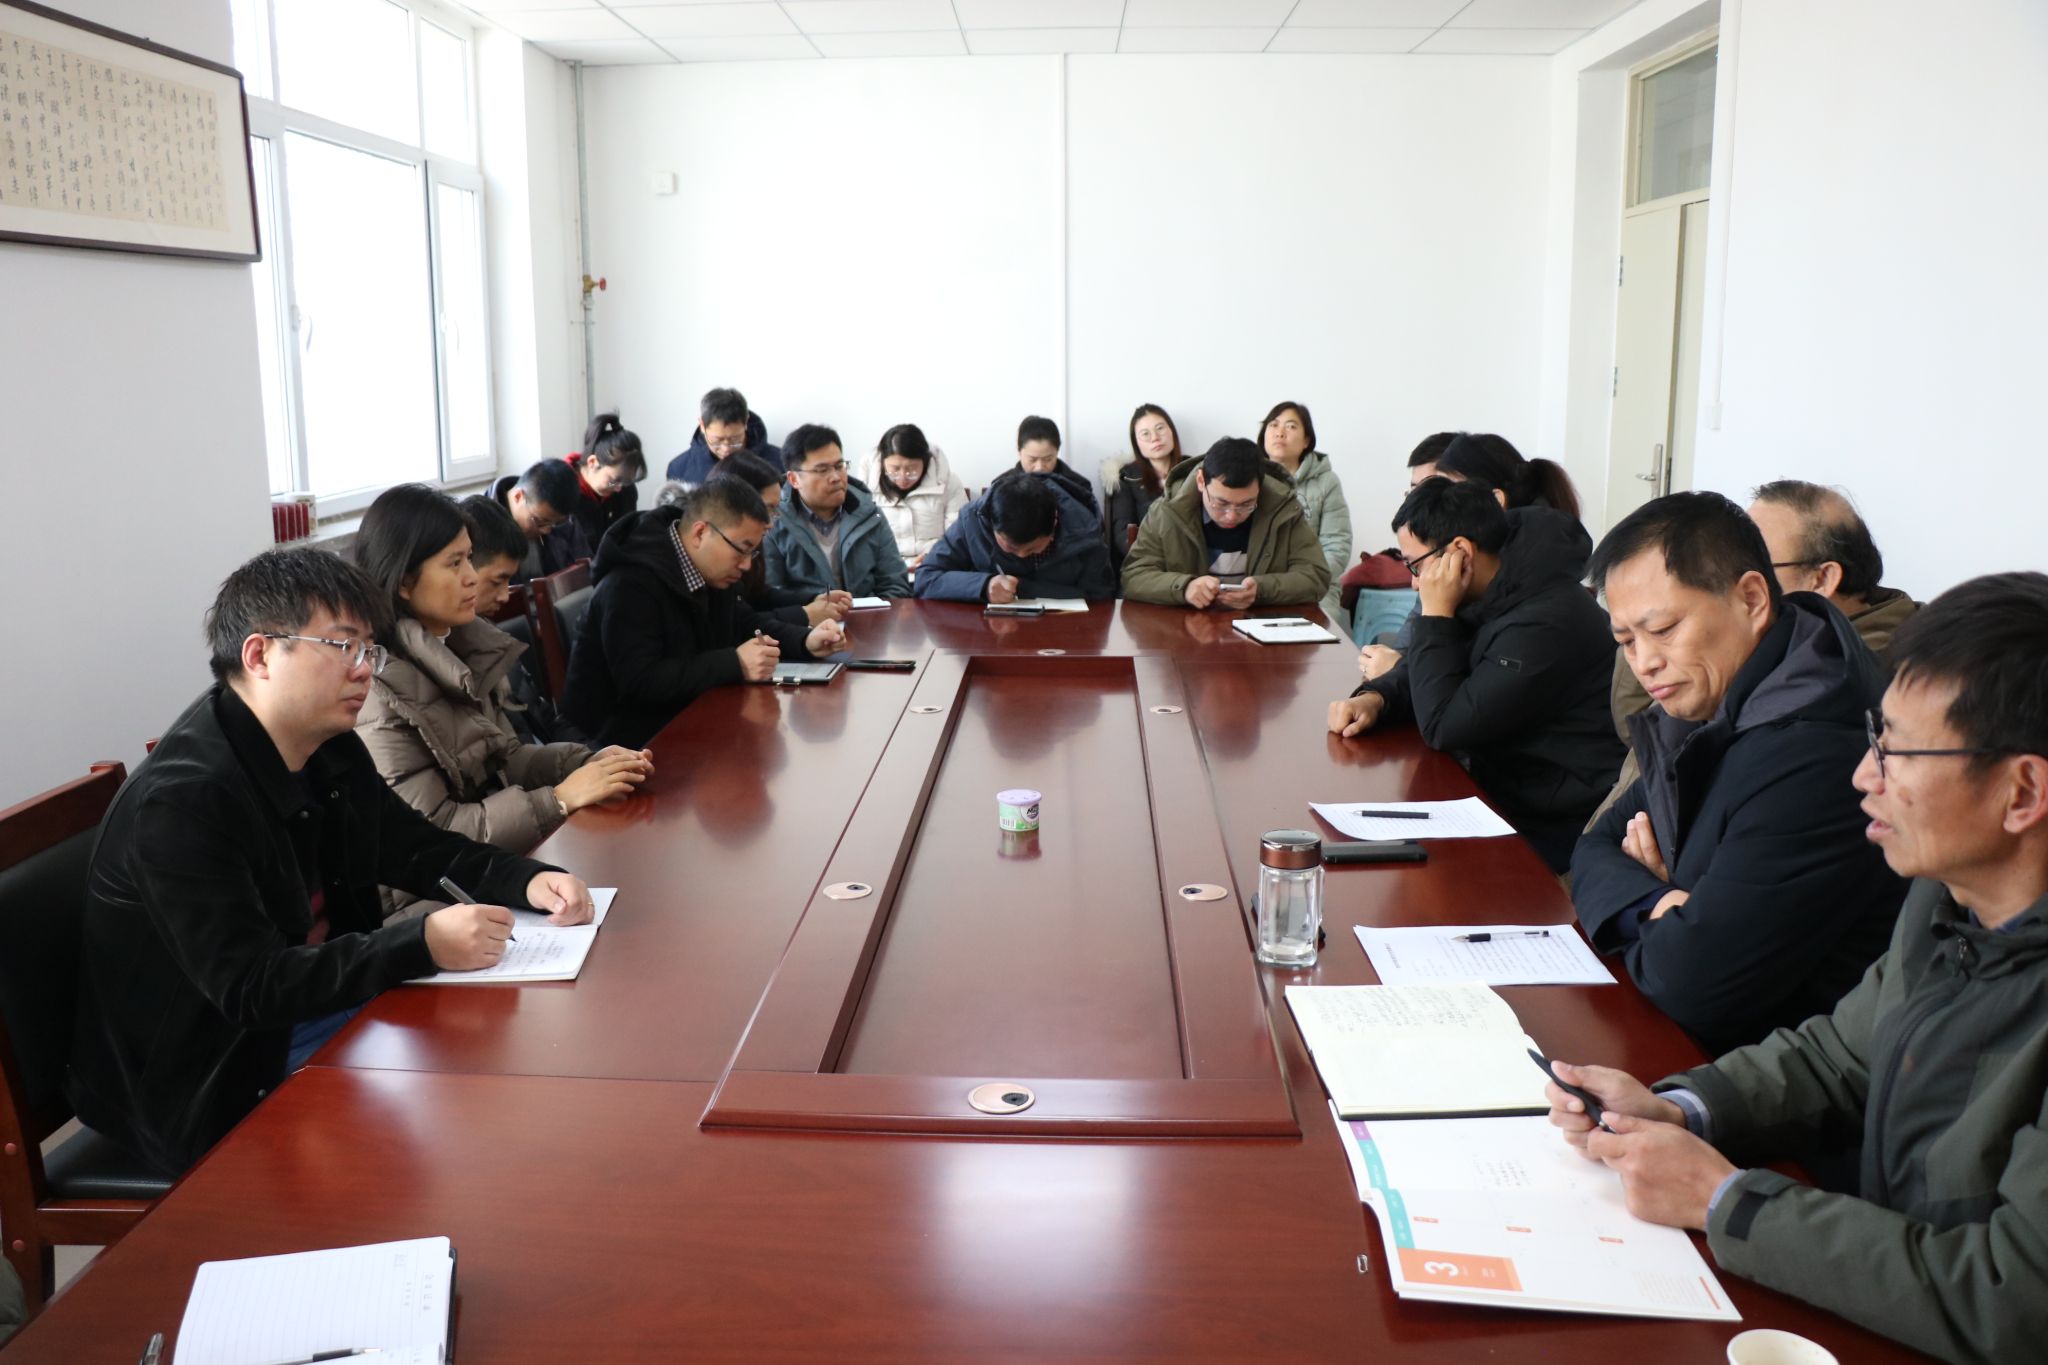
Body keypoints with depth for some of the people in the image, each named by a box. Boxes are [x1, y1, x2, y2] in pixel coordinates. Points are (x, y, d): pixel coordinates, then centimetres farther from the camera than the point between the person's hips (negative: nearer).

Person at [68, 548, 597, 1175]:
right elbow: (249, 988, -28)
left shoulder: (330, 752, 2)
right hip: (214, 1082, -8)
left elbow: (419, 849, 10)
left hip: (323, 1007, 8)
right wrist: (423, 945, -37)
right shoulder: (181, 801, -24)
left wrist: (527, 881, -10)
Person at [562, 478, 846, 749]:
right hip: (627, 731, -8)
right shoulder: (630, 586, -25)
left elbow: (744, 622, 17)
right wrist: (735, 664, -31)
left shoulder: (711, 572, 3)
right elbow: (638, 682, -31)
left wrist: (804, 640, -3)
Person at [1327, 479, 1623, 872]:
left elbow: (1443, 727, -23)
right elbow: (1432, 675, 15)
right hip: (1502, 796, 9)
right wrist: (1374, 697, -6)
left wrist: (1436, 614, -19)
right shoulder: (1491, 597, 3)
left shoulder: (1544, 623, -27)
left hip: (1550, 831, -8)